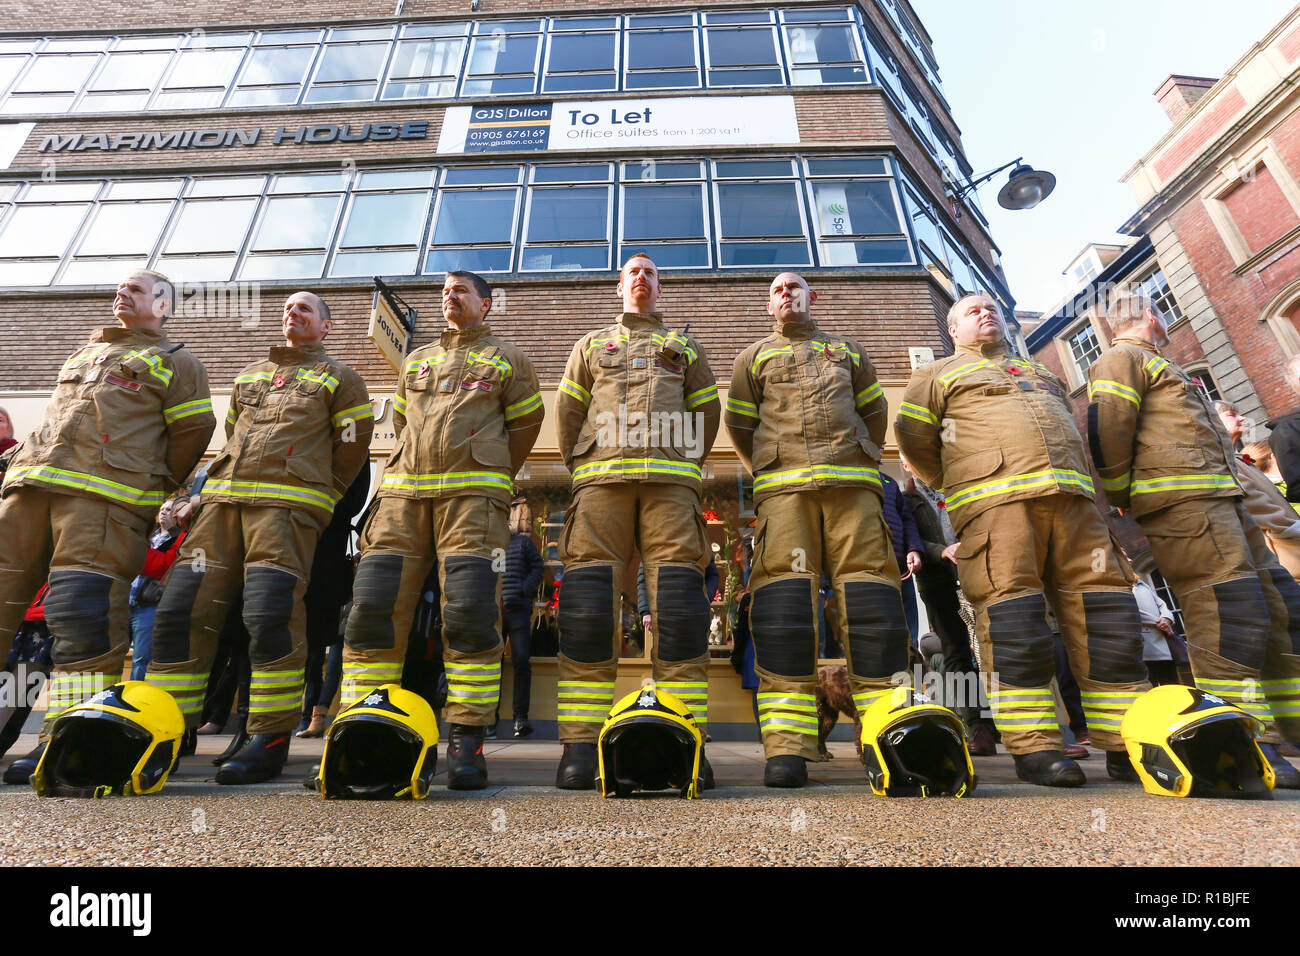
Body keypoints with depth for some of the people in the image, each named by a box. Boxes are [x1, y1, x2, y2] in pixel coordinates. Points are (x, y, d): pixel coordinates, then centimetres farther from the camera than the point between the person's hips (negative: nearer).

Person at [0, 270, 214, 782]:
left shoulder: (176, 362, 12)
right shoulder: (84, 352, 32)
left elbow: (194, 430, 3)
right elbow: (54, 420, 34)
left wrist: (153, 487, 3)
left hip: (105, 496, -7)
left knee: (83, 611, -15)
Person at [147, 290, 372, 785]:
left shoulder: (338, 377, 12)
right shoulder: (248, 373, 29)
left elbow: (352, 448, 7)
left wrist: (317, 498, 9)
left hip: (289, 505, -6)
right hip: (223, 500, 6)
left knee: (269, 614, -17)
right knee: (180, 609, -1)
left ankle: (271, 740, -8)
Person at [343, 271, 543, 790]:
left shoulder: (506, 358, 15)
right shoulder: (416, 360, 28)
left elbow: (525, 425, 13)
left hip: (472, 495, -4)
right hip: (402, 494, 5)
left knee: (471, 612, -13)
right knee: (372, 608, -4)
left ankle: (466, 741, -6)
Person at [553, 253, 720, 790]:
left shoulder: (683, 346, 28)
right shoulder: (592, 344, 29)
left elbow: (708, 410, 20)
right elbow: (567, 411, 20)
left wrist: (686, 464, 9)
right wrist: (581, 468, 8)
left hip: (671, 479, 0)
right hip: (601, 479, 1)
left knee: (679, 601, -11)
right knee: (586, 603, -10)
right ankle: (580, 747, -6)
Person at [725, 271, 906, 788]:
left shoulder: (848, 350, 27)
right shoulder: (754, 356, 22)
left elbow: (874, 411, 27)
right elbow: (738, 423, 17)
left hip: (853, 483, 2)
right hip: (782, 487, -1)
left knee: (868, 593, -8)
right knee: (782, 597, -13)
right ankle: (787, 747, -12)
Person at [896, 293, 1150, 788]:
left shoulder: (1043, 372, 34)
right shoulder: (939, 373, 17)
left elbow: (1073, 431, 34)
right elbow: (913, 436, 7)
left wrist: (1084, 487, 20)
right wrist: (960, 483, 6)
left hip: (1072, 500, 6)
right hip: (994, 501, -5)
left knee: (1105, 609, -2)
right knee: (1012, 614, -14)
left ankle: (1128, 743, 5)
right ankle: (1033, 746, -10)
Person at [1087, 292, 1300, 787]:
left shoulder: (1155, 364, 33)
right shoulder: (1121, 359, 1)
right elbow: (1106, 429, -14)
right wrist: (1122, 500, -9)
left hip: (1222, 501, 10)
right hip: (1181, 500, -10)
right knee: (1230, 611, -15)